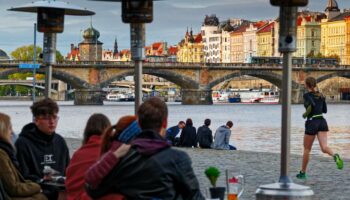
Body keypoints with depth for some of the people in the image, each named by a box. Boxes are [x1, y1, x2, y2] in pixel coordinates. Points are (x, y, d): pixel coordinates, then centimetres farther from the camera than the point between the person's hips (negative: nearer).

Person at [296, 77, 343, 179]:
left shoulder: (307, 95, -5)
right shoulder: (321, 95, 13)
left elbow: (312, 105, -25)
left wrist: (305, 114, -9)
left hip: (312, 123, -4)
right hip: (322, 122, 4)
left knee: (307, 149, 13)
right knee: (324, 147, -11)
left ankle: (303, 173, 23)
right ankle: (335, 156, -44)